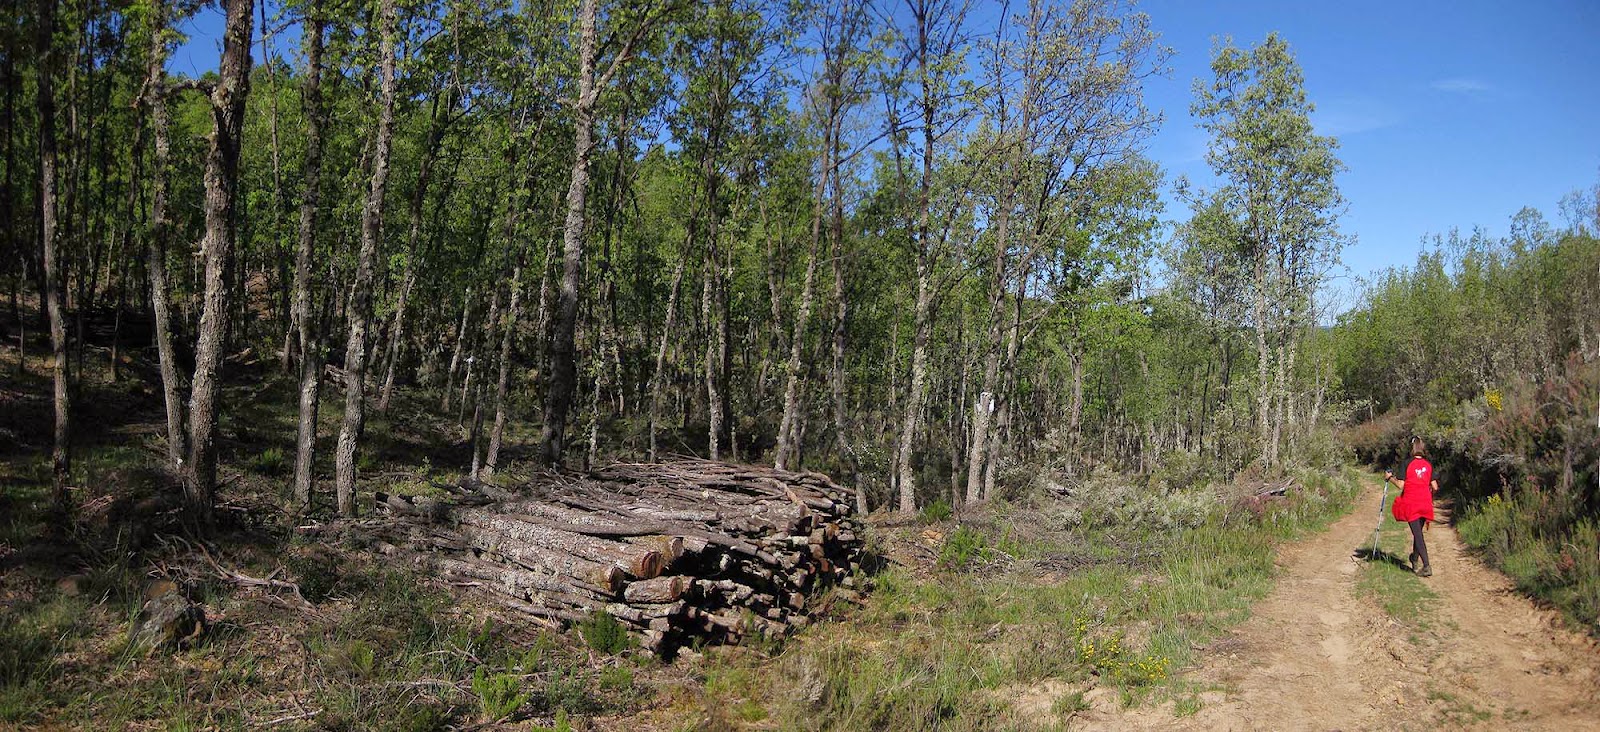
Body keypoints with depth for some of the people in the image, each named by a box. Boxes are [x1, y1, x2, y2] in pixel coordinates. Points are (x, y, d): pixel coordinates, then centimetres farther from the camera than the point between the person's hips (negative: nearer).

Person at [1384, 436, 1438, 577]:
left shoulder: (1407, 464, -10)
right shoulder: (1429, 465, 2)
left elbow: (1401, 485, -12)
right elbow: (1435, 487, 2)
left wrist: (1390, 477, 5)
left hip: (1411, 503, -5)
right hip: (1425, 503, 5)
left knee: (1417, 534, -4)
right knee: (1418, 532, 19)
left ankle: (1427, 566, -13)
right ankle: (1414, 560, 34)